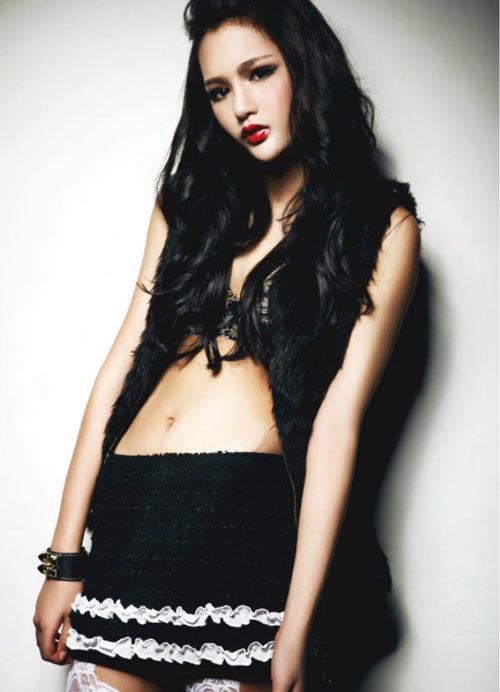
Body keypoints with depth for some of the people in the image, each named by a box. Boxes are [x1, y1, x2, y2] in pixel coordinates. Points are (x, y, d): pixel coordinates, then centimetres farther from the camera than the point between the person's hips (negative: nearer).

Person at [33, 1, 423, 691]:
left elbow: (339, 417, -7)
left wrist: (296, 630, -12)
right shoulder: (190, 202, 14)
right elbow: (123, 363, 8)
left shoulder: (381, 225, 2)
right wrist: (64, 559, 3)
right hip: (127, 516, 4)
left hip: (247, 513, -3)